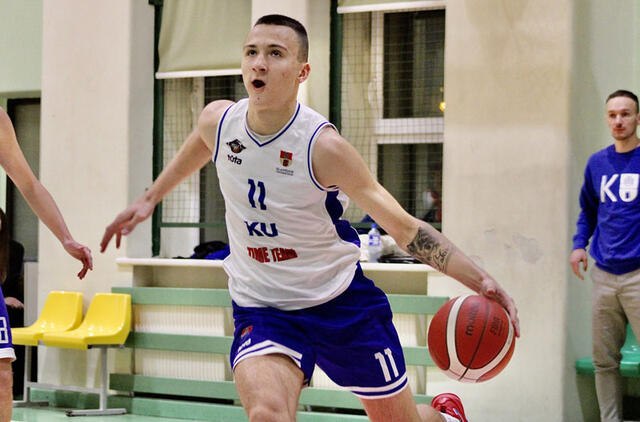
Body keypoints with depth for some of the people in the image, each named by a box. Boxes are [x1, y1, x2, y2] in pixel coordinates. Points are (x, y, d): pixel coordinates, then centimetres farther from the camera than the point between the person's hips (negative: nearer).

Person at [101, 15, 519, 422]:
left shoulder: (323, 146, -21)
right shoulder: (217, 121, -8)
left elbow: (405, 227, -19)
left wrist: (481, 280, -31)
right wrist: (150, 198, 28)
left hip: (341, 302, -2)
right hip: (261, 310, 2)